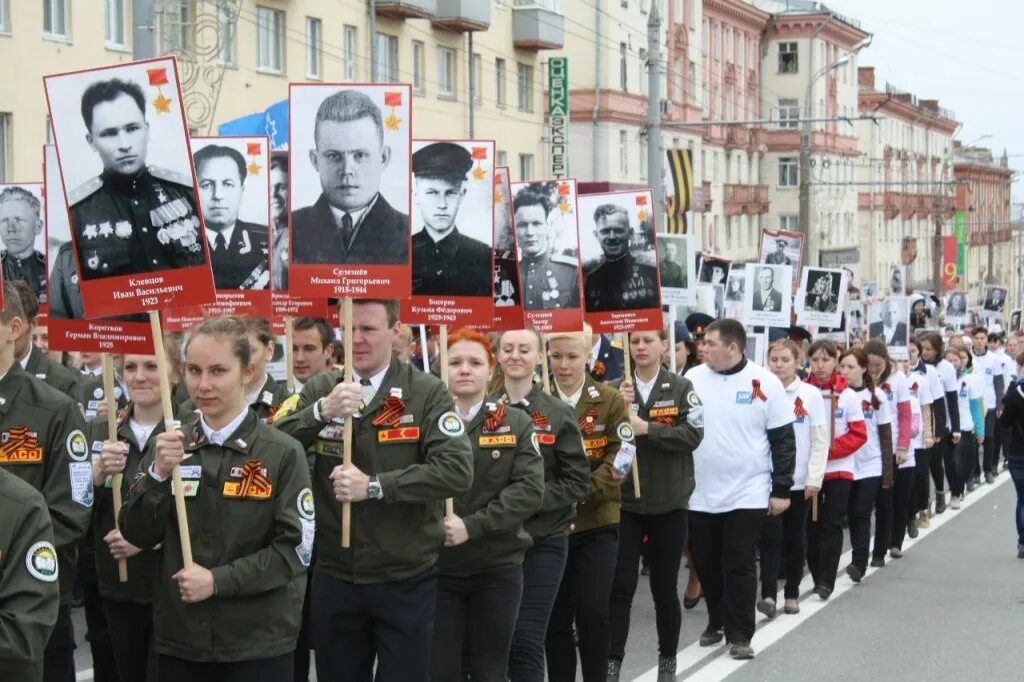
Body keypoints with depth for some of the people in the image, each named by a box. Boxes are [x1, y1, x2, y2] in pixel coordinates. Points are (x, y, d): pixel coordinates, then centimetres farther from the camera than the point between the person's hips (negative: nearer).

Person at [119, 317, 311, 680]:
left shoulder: (282, 453, -5)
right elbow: (138, 536, 1)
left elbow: (296, 549, -8)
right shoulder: (167, 445, 4)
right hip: (177, 639, 3)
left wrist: (218, 580, -16)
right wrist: (158, 474, -14)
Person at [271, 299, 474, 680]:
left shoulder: (427, 393, -6)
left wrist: (375, 486, -22)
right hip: (334, 577, 3)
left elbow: (457, 471, -16)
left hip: (406, 580, -2)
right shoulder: (319, 390, 3)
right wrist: (321, 411, -23)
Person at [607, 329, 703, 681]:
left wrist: (646, 428, -22)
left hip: (668, 503, -1)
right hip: (624, 501, 1)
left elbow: (694, 435, -14)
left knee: (664, 587, 10)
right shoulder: (614, 389, 1)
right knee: (620, 586, -4)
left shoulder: (681, 388, -2)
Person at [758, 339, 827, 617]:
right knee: (771, 537, -8)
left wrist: (814, 478, -8)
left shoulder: (811, 395, -1)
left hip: (799, 480, 1)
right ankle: (768, 594, -10)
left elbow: (820, 440, -1)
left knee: (795, 539, 9)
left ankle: (792, 593, 20)